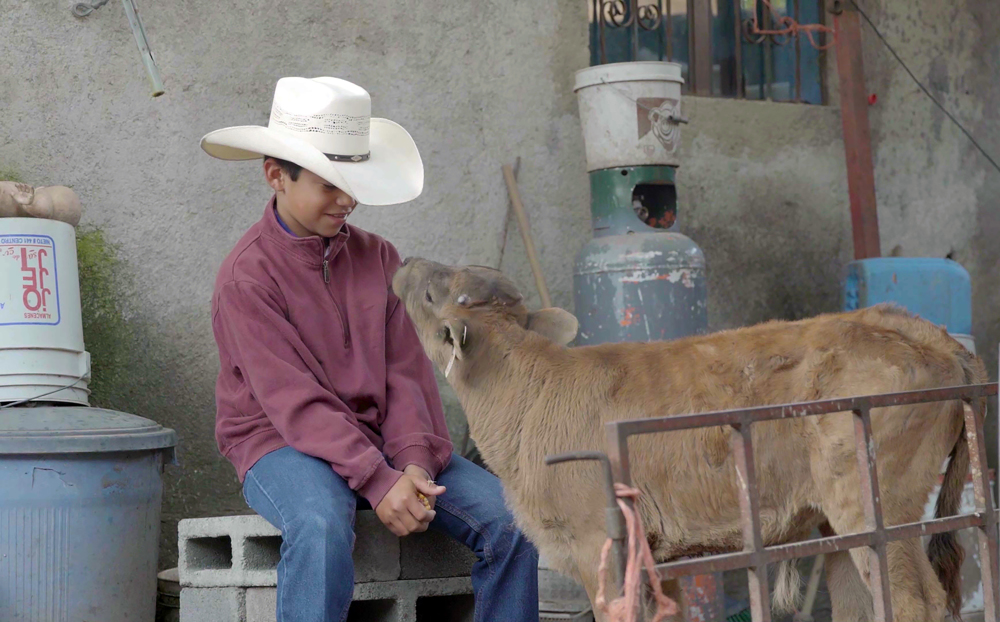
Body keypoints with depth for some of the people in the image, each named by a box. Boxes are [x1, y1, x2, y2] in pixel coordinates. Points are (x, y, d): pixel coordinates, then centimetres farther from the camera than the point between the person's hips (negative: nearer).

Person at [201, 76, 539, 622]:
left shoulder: (377, 258, 10)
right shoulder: (247, 274, -9)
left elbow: (406, 372, 5)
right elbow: (292, 400, -17)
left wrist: (414, 460, -16)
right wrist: (377, 481, -26)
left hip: (381, 440, 6)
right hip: (281, 443, -6)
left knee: (508, 514, -14)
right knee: (323, 527, -39)